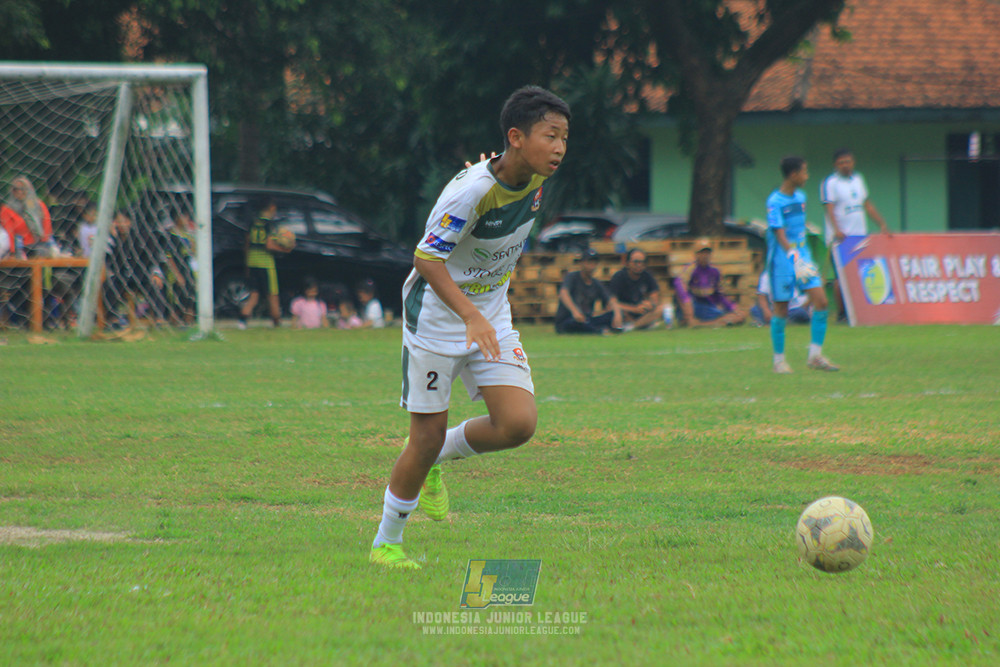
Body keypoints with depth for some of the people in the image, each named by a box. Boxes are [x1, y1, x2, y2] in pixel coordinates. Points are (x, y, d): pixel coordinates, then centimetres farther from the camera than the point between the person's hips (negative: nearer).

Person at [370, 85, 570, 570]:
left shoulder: (534, 179, -5)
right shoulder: (472, 190, -27)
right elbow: (427, 259, -27)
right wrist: (471, 317, -38)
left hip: (492, 317, 6)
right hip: (436, 316, -6)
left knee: (518, 424, -11)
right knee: (427, 437, -2)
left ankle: (438, 459, 17)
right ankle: (385, 543, 18)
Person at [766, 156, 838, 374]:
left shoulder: (800, 197, 10)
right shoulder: (775, 202, -14)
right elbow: (780, 233, -24)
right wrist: (793, 257, -37)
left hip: (802, 256, 7)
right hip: (782, 260, -7)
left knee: (821, 300, -6)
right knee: (781, 310, 0)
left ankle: (815, 356, 1)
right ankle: (779, 360, 13)